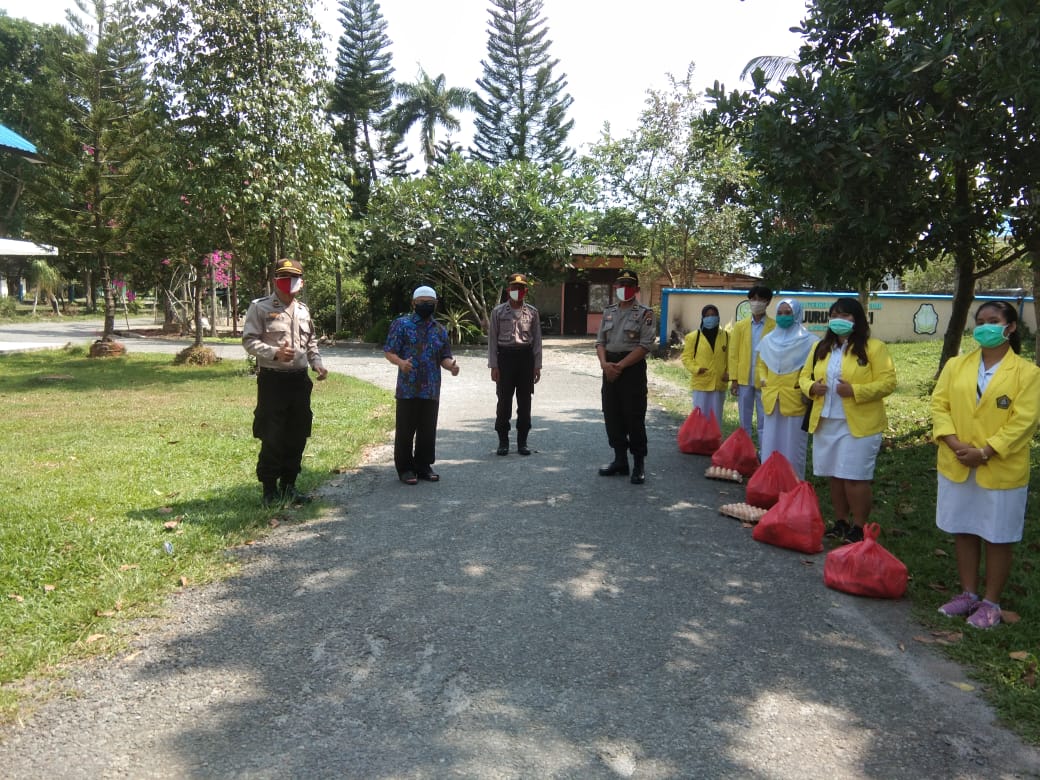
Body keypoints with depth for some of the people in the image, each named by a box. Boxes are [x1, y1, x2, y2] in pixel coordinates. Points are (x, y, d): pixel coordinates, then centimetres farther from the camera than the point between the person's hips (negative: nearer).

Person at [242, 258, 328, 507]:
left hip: (300, 379, 6)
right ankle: (270, 489, 11)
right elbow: (249, 340, -9)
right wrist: (275, 353, -23)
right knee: (272, 437, -2)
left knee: (297, 436, 9)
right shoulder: (260, 307, -4)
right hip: (273, 379, -6)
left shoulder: (303, 309, 13)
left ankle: (288, 485, 22)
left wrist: (317, 363, 6)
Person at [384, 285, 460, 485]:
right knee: (405, 430, 2)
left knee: (428, 430, 10)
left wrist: (451, 365, -8)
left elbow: (444, 357, 15)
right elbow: (389, 351, -3)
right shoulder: (401, 324, -1)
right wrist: (400, 362, -24)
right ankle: (405, 467, 14)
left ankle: (424, 466, 23)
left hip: (431, 390, 4)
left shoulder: (440, 330, 13)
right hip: (407, 389, -4)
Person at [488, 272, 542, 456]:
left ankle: (522, 441, 15)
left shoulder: (532, 312, 6)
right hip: (505, 356, -1)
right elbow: (492, 339, 1)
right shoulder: (498, 311, 2)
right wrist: (493, 365, -5)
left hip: (526, 357, 2)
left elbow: (537, 339, 7)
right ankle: (503, 441, 12)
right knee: (504, 401, 1)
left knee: (524, 401, 5)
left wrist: (537, 365, 2)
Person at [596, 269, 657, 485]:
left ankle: (639, 464, 4)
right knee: (612, 416, 9)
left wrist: (621, 365, -17)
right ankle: (620, 460, 21)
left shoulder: (644, 313, -3)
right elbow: (600, 341, 11)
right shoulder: (608, 312, 14)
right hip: (610, 368, 6)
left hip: (633, 368, -6)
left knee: (634, 417, -4)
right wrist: (604, 363, -9)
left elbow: (645, 346, -12)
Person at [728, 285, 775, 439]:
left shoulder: (774, 327, -3)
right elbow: (733, 354, 5)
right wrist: (734, 379, -1)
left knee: (765, 421, 4)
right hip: (744, 380, 3)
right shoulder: (740, 326, 7)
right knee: (745, 421, 12)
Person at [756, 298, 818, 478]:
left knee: (793, 445, 1)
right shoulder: (768, 340, 12)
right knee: (770, 444, 9)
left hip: (795, 401, -5)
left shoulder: (808, 341, -3)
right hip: (771, 400, 5)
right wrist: (763, 380, 6)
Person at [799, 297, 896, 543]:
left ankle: (859, 528, 9)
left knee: (855, 477, -5)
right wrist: (811, 387, -7)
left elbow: (887, 382, -11)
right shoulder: (820, 348, 13)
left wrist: (855, 390, -24)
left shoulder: (874, 347, -5)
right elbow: (804, 376, 16)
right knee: (834, 475, 12)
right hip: (826, 422, 6)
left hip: (859, 424, -6)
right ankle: (840, 523, 25)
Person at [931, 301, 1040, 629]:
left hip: (1001, 471, -3)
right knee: (964, 532, 14)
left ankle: (991, 602, 21)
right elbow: (939, 405, 0)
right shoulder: (956, 365, 5)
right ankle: (968, 594, 28)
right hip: (957, 467, 4)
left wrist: (985, 452, -19)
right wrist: (954, 443, -15)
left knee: (997, 538, 8)